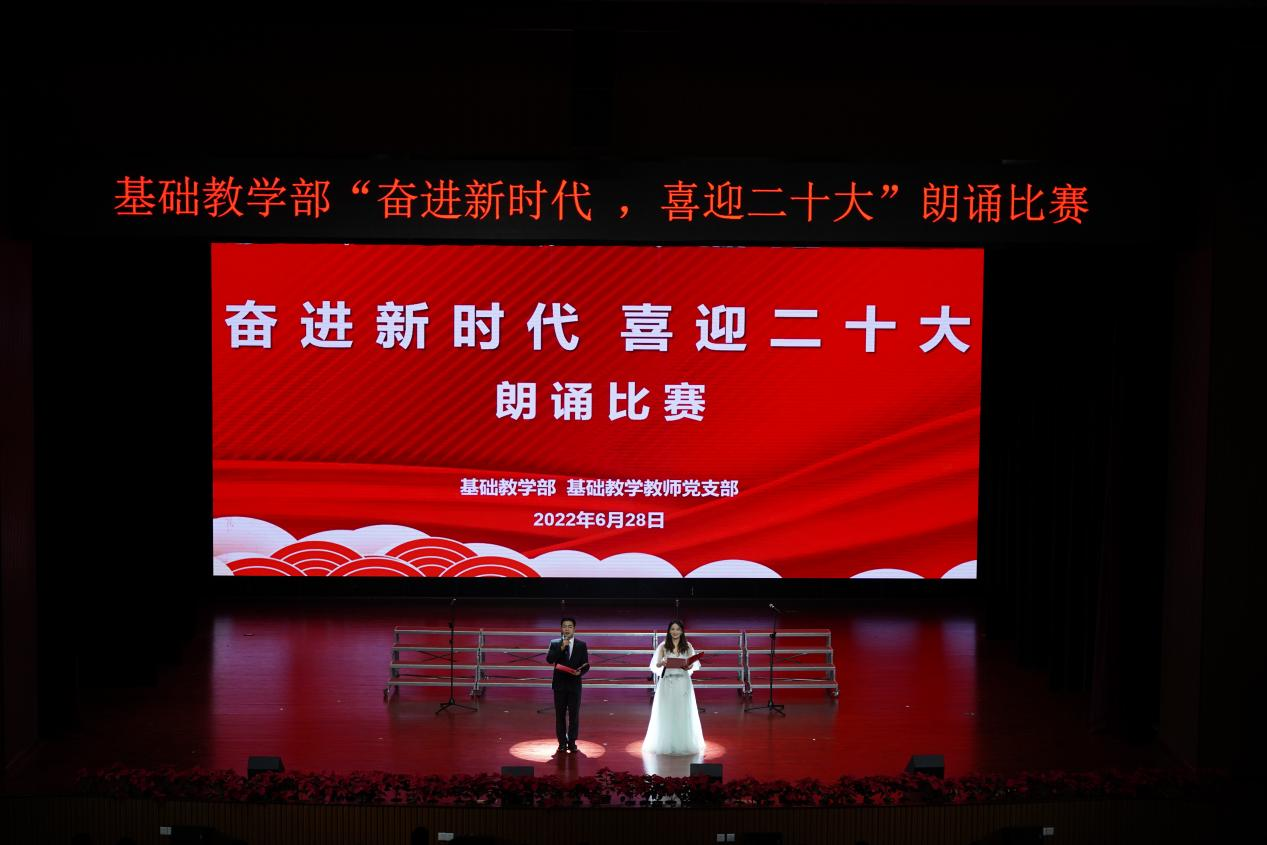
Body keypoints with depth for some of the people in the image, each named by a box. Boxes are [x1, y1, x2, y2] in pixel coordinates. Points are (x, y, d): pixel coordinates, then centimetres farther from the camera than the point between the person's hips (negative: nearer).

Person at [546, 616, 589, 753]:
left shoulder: (581, 645, 2)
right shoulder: (555, 644, 1)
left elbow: (586, 665, 1)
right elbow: (549, 660, -13)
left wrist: (580, 672, -19)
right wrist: (561, 648, -21)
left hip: (574, 684, 0)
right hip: (559, 684, 0)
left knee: (574, 715, 3)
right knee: (560, 715, 6)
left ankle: (572, 742, 13)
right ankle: (562, 742, 15)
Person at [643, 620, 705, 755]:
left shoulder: (687, 646, 5)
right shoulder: (663, 646, 2)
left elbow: (693, 663, 5)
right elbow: (656, 664, -2)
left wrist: (689, 666, -18)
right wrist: (662, 662, -23)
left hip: (683, 682, 1)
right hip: (667, 682, -1)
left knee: (683, 712, 3)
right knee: (666, 712, 1)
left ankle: (683, 743, 14)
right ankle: (666, 744, 10)